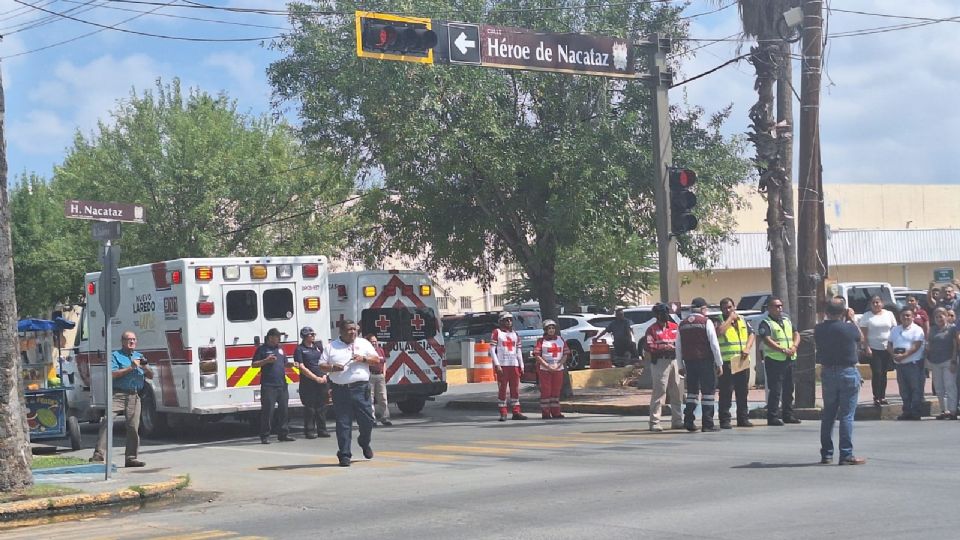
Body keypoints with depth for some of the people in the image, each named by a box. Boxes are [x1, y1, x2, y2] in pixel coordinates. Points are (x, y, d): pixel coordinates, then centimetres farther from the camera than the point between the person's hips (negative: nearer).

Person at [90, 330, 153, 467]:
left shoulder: (139, 356, 21)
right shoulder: (115, 356, 6)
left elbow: (151, 376, 19)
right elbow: (112, 374, -10)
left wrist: (144, 367, -2)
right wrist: (131, 367, -12)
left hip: (134, 396, 4)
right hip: (118, 394, -4)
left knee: (133, 426, 0)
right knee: (107, 422, -14)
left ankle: (131, 457, 8)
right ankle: (98, 456, -16)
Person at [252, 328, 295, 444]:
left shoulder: (280, 348, 19)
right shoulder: (262, 349, 2)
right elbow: (254, 364, -1)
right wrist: (266, 360, -15)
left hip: (282, 384, 6)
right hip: (268, 385, -6)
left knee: (283, 410, 6)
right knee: (267, 410, -7)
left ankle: (283, 434, 13)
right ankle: (265, 436, -3)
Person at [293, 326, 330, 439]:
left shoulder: (318, 346, 13)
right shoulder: (300, 349, -3)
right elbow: (302, 367, -9)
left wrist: (324, 376, 1)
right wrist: (316, 378, -12)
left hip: (322, 382, 5)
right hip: (308, 382, -5)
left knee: (322, 406, 6)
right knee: (309, 407, -2)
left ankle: (322, 429, 13)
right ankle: (309, 430, 4)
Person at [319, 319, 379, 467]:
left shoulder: (363, 343, 12)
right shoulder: (331, 347, 10)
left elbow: (376, 360, 8)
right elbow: (322, 365, 7)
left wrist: (363, 359, -9)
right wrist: (332, 368, -13)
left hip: (360, 388, 1)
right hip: (340, 390, -1)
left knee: (367, 420, 2)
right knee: (343, 423, -2)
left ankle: (364, 442, 32)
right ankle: (344, 455, 3)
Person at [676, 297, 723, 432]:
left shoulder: (682, 324, 10)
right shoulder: (706, 322, -5)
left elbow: (678, 347, 12)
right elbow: (714, 344, -9)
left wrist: (681, 366, 18)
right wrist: (719, 363, -4)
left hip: (689, 362, 5)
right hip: (705, 361, -5)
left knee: (692, 391, 14)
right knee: (708, 391, 0)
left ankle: (688, 420, 5)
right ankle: (707, 424, -2)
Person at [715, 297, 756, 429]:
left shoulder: (742, 321, 18)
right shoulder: (719, 321, 0)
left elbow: (751, 334, 15)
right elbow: (719, 332, -20)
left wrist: (747, 348, -3)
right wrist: (730, 319, -11)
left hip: (743, 362, 5)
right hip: (727, 363, -5)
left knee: (743, 392, 10)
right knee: (726, 393, -6)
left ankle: (743, 418, 18)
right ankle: (725, 420, -3)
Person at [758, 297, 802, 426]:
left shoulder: (787, 320, 18)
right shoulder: (766, 323, -6)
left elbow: (796, 334, 16)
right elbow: (767, 340, -17)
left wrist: (794, 346, -5)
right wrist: (783, 350, -22)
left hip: (790, 359, 7)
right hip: (774, 360, -7)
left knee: (788, 389, 12)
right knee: (775, 390, -8)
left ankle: (788, 415, 21)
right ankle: (773, 416, -6)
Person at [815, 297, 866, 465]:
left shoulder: (819, 329, -5)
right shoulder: (849, 328, -14)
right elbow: (861, 338, 5)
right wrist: (852, 320, 13)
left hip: (827, 373, 4)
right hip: (848, 373, -4)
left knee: (828, 414, 13)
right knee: (847, 415, -1)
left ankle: (826, 454, 17)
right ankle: (846, 455, -2)